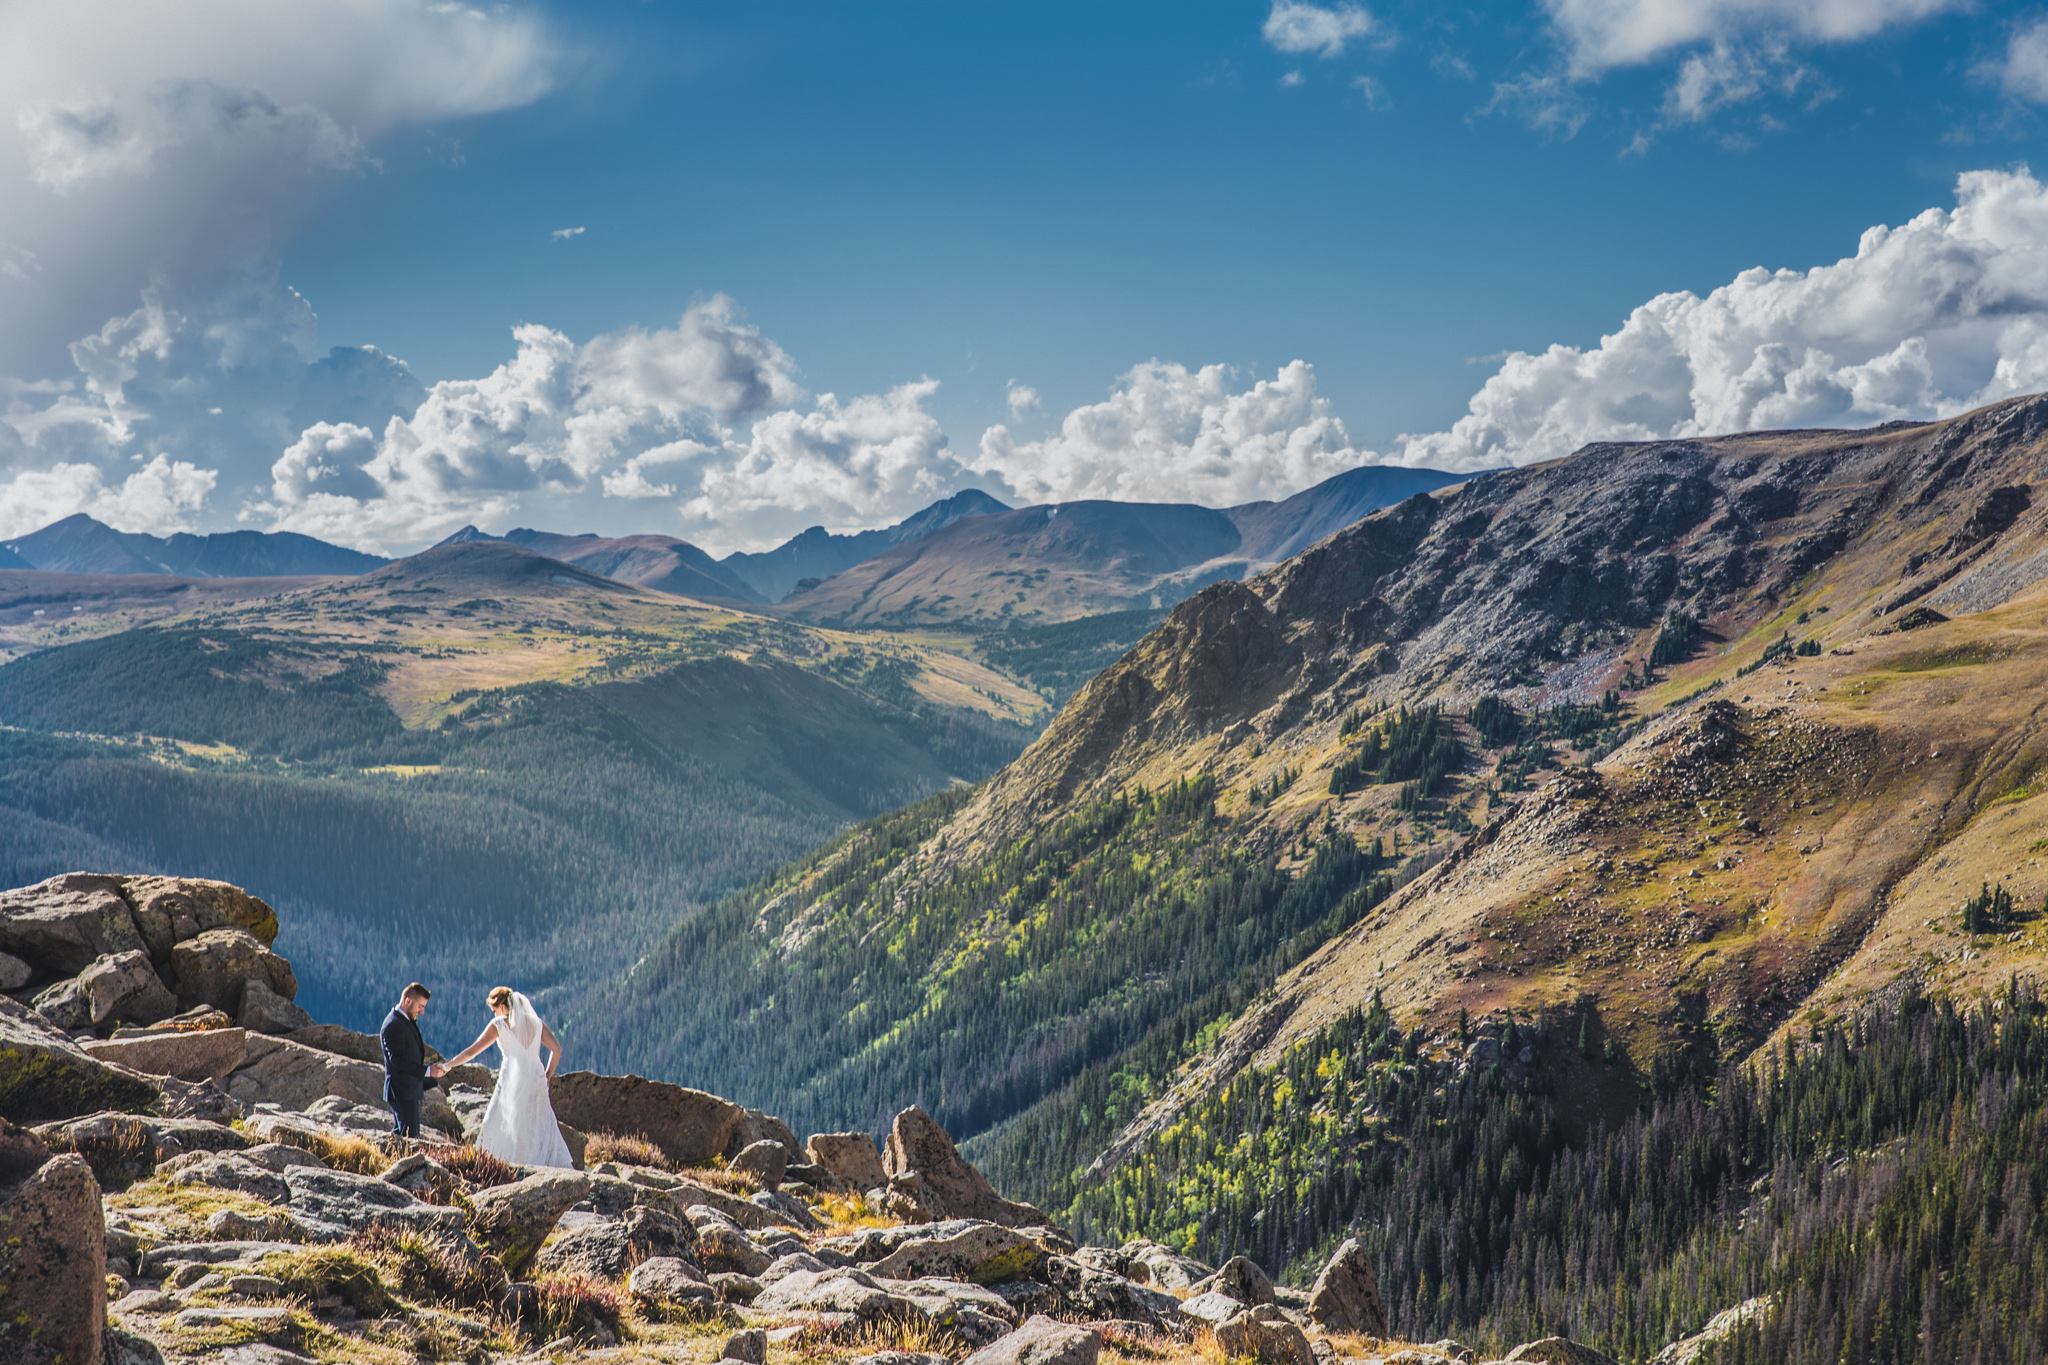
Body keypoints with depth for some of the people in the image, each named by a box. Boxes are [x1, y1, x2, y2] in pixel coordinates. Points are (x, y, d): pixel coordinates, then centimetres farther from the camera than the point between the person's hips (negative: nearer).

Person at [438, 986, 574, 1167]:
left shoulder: (499, 1024, -1)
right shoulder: (536, 1022, 9)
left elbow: (471, 1051, 3)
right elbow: (556, 1048, 4)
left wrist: (447, 1066, 14)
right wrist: (547, 1076, 11)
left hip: (512, 1081, -3)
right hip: (536, 1082, 4)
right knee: (541, 1130, 9)